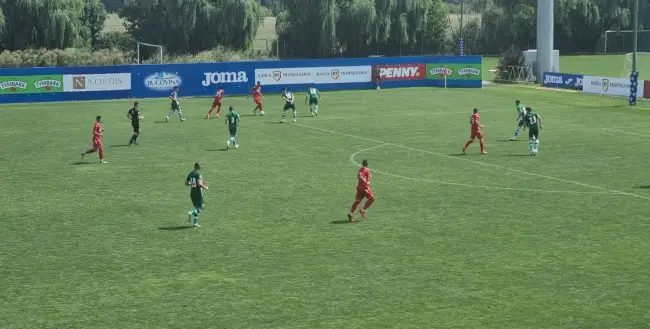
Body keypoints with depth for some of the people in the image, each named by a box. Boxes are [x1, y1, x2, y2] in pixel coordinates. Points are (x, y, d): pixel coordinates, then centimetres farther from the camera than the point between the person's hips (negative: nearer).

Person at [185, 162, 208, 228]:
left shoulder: (190, 174, 8)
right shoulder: (199, 174, -13)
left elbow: (186, 183, 11)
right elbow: (199, 184, -23)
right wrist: (205, 187, -6)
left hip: (192, 193, 7)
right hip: (198, 193, -7)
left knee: (197, 208, 15)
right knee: (201, 208, 1)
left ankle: (195, 223, 9)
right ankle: (191, 213, -24)